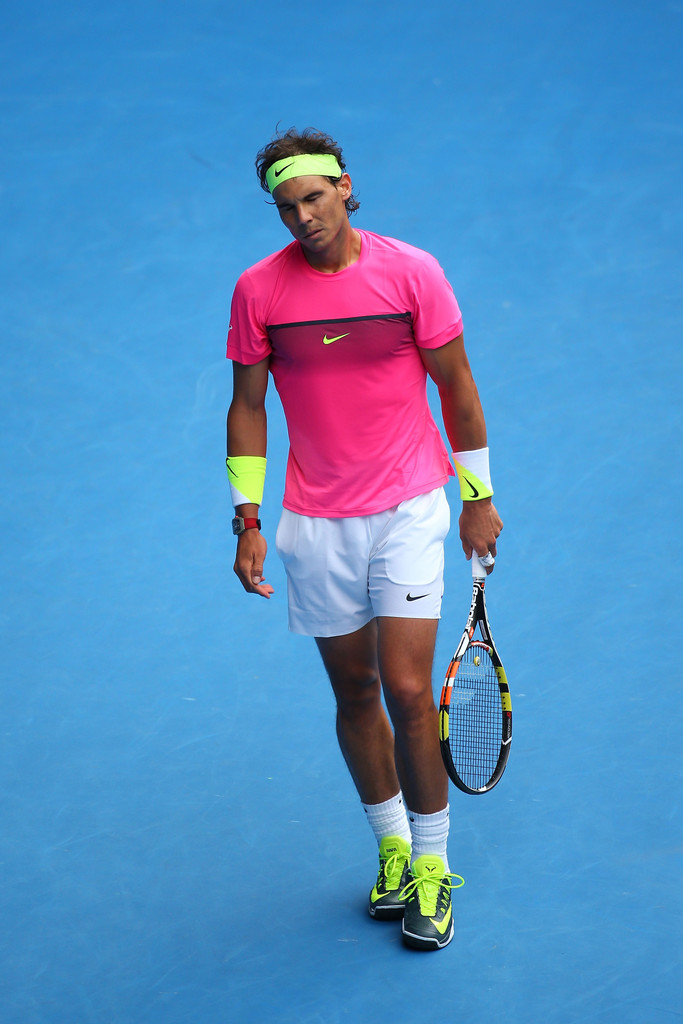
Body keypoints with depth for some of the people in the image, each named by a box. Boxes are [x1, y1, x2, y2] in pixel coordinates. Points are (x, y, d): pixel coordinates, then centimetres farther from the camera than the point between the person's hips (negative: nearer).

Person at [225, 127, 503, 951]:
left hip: (407, 509, -2)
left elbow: (456, 386, 1)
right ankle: (391, 848, 28)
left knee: (408, 691, -8)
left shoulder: (412, 272, -8)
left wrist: (478, 498, 5)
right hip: (315, 525, 2)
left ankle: (431, 867, 8)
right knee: (354, 693, 10)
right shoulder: (258, 290, -4)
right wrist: (247, 521, 1)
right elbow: (247, 407, 5)